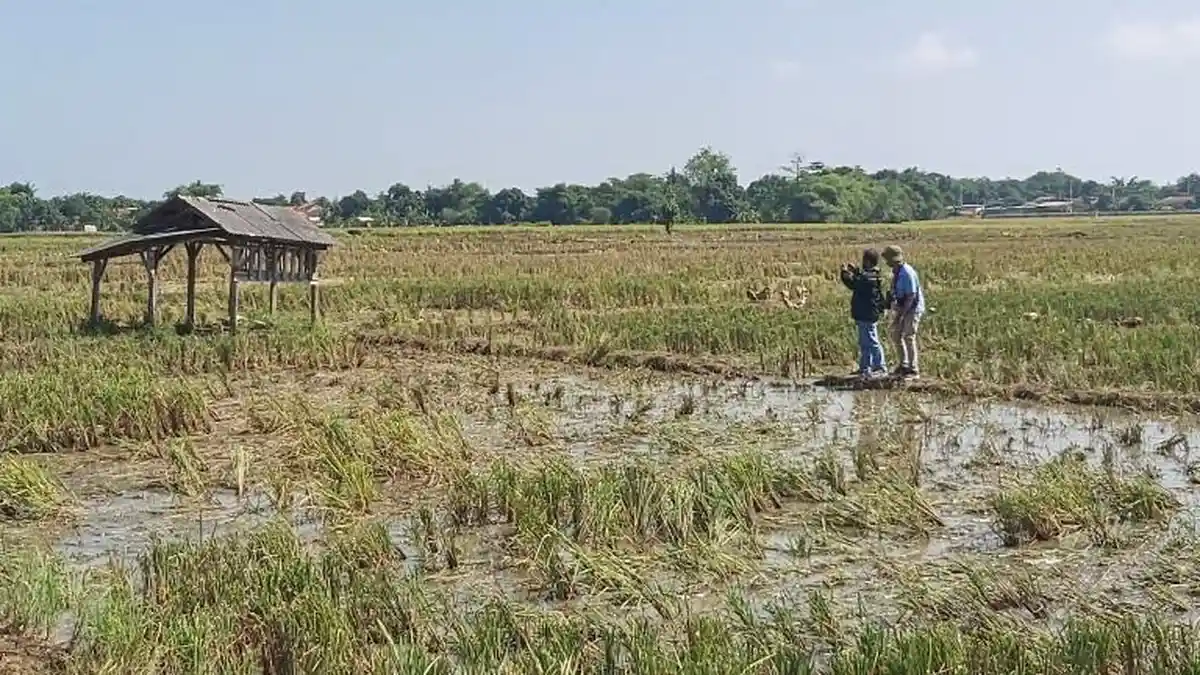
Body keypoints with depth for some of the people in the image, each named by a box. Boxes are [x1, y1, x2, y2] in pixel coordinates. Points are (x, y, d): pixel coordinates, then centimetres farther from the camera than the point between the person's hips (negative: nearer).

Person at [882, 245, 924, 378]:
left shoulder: (907, 273, -23)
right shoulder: (896, 272, 6)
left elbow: (911, 296, -24)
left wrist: (901, 314, -23)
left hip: (913, 308, -10)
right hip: (902, 308, 10)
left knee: (908, 337, -10)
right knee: (895, 334, 12)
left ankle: (914, 370, -4)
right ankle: (904, 365, 23)